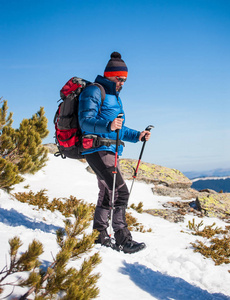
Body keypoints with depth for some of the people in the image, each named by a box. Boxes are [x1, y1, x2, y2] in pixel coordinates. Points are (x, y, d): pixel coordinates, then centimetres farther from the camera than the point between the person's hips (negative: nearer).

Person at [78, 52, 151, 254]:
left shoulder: (114, 97, 24)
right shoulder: (94, 92, -6)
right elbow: (86, 122, -19)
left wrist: (137, 136, 15)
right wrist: (108, 125, -35)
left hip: (109, 150, 10)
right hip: (97, 149, -10)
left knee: (107, 194, 15)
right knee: (120, 191, -17)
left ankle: (99, 235, 26)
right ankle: (122, 239, -15)